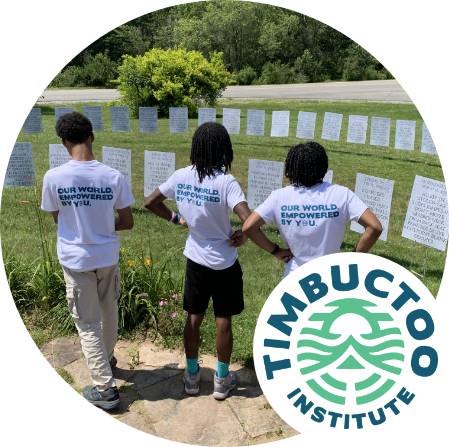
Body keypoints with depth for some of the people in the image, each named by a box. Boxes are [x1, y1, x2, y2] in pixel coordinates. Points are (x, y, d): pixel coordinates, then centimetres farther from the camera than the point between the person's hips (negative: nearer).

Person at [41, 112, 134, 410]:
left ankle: (105, 388, 15)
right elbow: (127, 222, -5)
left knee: (87, 324, 10)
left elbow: (57, 218, 0)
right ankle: (107, 359, 47)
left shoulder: (53, 178, -16)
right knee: (109, 313, 24)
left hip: (76, 260, -2)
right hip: (108, 257, 2)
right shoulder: (114, 177, -13)